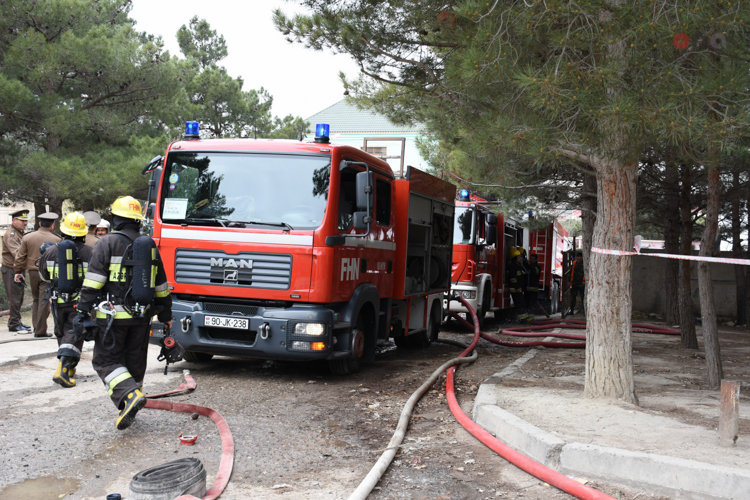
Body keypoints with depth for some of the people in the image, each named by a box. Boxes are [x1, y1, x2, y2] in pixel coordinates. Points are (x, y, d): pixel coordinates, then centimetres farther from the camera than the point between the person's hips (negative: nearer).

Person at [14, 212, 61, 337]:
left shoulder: (27, 238, 2)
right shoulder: (56, 240, -7)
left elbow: (20, 257, 4)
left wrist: (18, 271, 12)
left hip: (32, 272, 4)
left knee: (35, 299, 20)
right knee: (44, 302, 0)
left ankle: (36, 326, 20)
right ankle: (40, 331, 3)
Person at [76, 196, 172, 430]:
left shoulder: (108, 243, -5)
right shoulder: (150, 246, 12)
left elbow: (93, 281, -13)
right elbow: (161, 286, 17)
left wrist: (82, 311, -10)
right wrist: (166, 315, 24)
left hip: (113, 316, -5)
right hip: (141, 316, 5)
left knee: (106, 360, 2)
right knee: (135, 362, 14)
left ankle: (130, 395, -20)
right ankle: (129, 410, 20)